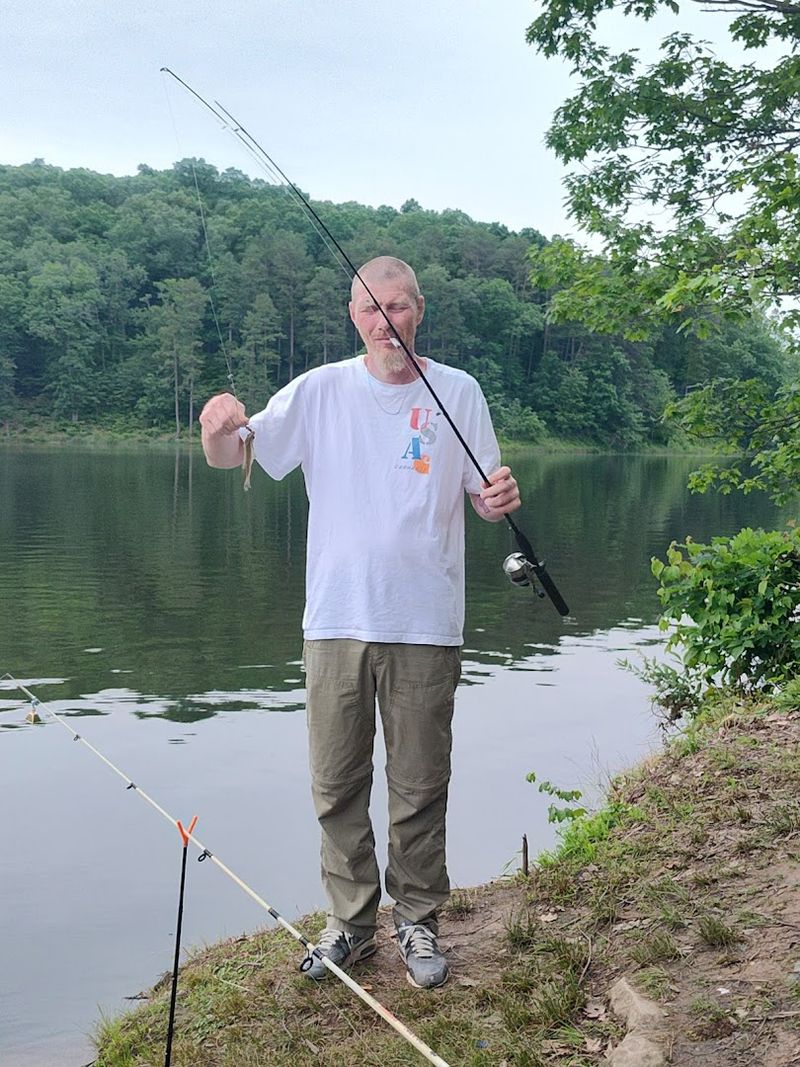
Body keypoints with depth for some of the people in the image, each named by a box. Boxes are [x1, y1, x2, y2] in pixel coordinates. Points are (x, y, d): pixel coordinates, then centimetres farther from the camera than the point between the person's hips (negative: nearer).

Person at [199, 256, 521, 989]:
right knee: (337, 784, 10)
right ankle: (351, 921, 27)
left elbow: (486, 498, 5)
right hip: (337, 620, 1)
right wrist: (219, 425, -26)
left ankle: (419, 921, 26)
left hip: (425, 624, -1)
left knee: (420, 788, 8)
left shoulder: (458, 392, 3)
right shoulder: (321, 390, 3)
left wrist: (501, 499, -18)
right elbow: (229, 456, -3)